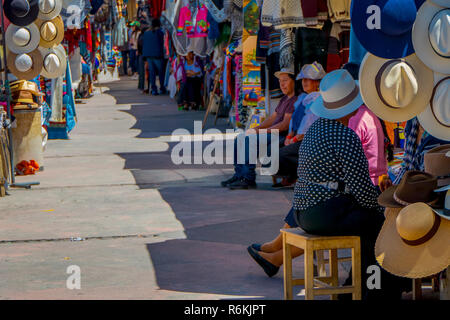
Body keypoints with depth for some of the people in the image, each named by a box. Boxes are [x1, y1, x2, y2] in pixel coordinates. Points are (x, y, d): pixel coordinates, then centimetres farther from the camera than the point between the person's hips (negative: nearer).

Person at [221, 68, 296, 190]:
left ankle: (249, 179, -22)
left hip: (283, 136, -11)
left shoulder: (296, 100, -14)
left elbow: (285, 125, -21)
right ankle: (239, 174, 2)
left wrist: (260, 131, -18)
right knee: (239, 139, 3)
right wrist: (254, 129, 5)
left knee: (250, 140, -27)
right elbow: (272, 118, 20)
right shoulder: (285, 99, 19)